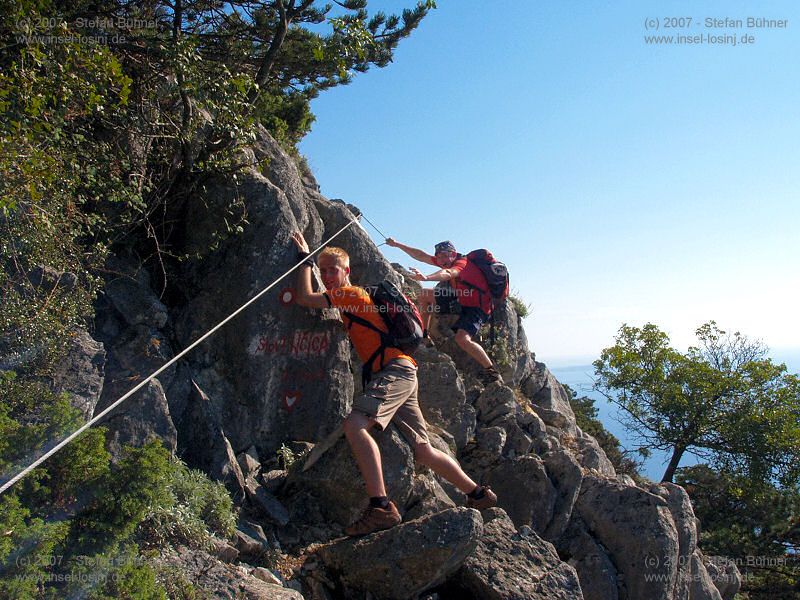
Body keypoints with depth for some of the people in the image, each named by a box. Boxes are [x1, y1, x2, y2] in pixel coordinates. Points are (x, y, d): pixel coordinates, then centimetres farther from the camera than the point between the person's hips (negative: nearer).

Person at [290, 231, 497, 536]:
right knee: (423, 451, 15)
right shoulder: (350, 300, 23)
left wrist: (305, 258, 4)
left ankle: (381, 507, -35)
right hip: (400, 375, 10)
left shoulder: (351, 293, -3)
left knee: (354, 423, -31)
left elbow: (304, 297, -8)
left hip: (395, 370, -10)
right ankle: (478, 493, 29)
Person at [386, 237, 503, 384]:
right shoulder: (447, 262, 1)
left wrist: (426, 278, -65)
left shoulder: (462, 263, -24)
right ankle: (424, 335, 10)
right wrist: (397, 244, 2)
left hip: (477, 308, -9)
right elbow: (421, 256, 4)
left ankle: (492, 372, -18)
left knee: (462, 339, -32)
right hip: (461, 301, 9)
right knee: (424, 295, 5)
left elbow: (447, 274, -47)